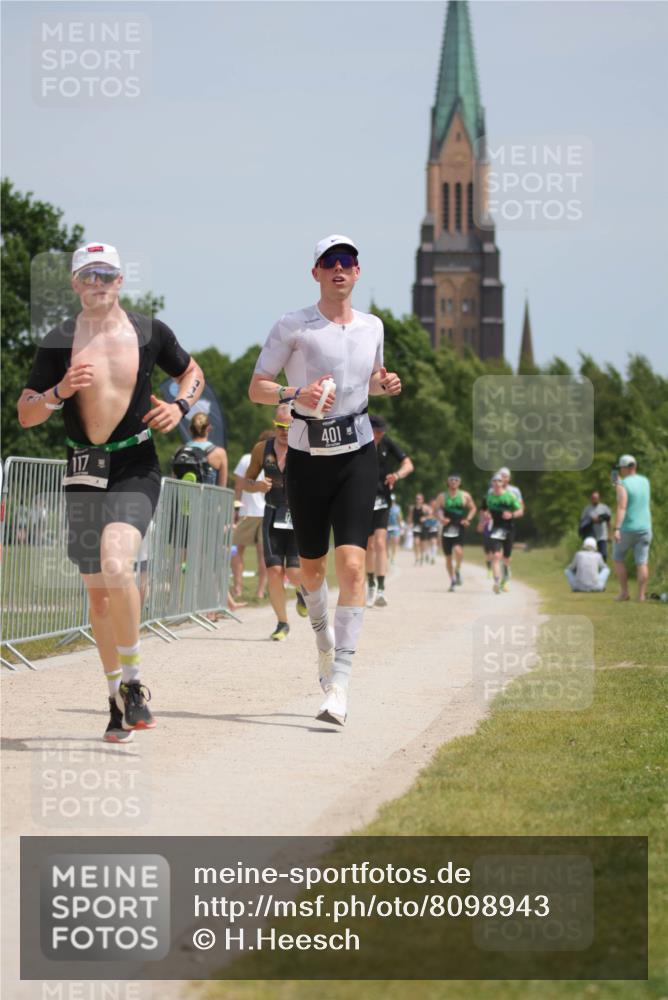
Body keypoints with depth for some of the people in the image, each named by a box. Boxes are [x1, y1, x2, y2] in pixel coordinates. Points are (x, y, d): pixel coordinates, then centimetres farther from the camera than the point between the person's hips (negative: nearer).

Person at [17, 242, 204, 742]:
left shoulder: (150, 333, 0)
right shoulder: (58, 342, 1)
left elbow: (192, 371, 19)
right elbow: (25, 415, 2)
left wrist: (180, 406, -1)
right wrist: (59, 392, -16)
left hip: (135, 468, -3)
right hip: (84, 471, 3)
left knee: (116, 566, -27)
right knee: (98, 591, 9)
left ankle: (132, 680, -12)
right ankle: (119, 699, 22)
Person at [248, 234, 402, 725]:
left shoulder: (372, 327, 9)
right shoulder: (292, 327, -2)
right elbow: (256, 387, 0)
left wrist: (385, 384, 4)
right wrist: (295, 395, -19)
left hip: (357, 453, 1)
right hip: (307, 454, -1)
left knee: (352, 565, -14)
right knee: (312, 565, 11)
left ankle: (339, 684, -18)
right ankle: (323, 634, 44)